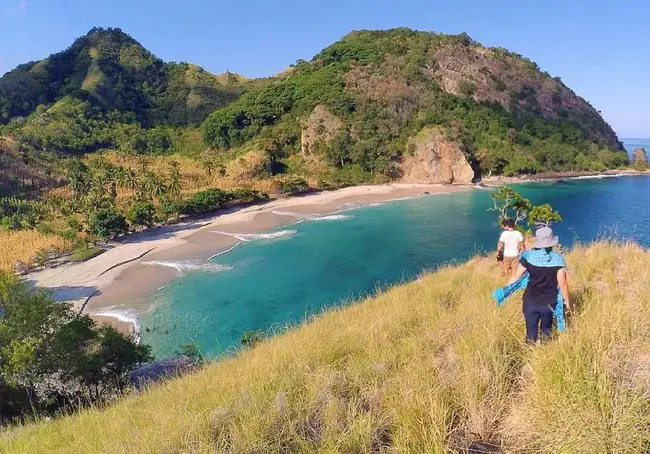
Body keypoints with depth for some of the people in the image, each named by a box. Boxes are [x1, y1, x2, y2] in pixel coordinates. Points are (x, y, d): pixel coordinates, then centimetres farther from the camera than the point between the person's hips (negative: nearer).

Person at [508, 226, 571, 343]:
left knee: (531, 331, 9)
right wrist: (567, 300, 4)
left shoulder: (528, 256, -9)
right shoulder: (557, 259, -12)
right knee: (546, 330, 23)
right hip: (549, 303, 0)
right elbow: (562, 283, -10)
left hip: (530, 301, 0)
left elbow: (516, 277, -5)